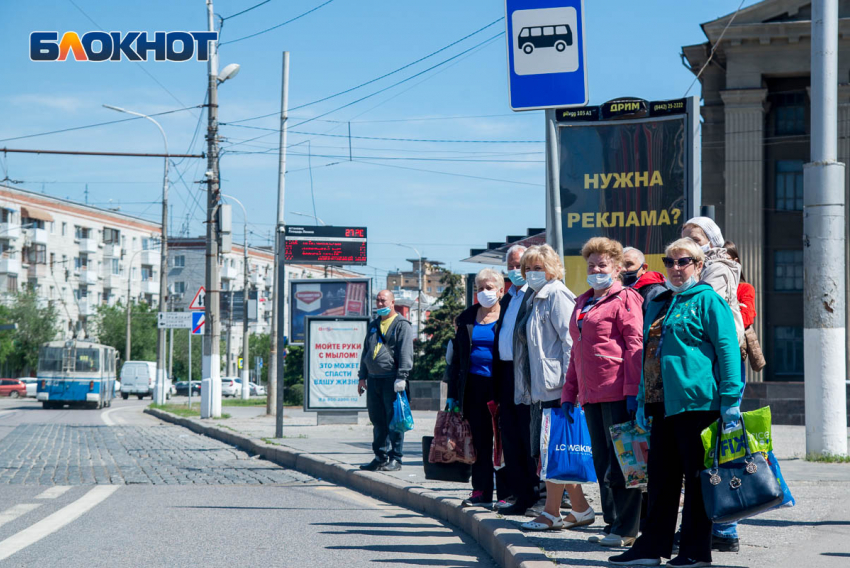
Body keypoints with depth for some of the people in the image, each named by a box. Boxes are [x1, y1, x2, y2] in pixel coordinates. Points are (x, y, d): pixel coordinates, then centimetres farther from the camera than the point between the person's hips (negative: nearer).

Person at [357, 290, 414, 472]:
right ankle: (380, 457, 16)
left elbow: (405, 353, -11)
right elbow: (365, 352, 25)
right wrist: (362, 377, 20)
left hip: (392, 380, -7)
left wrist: (401, 377, -18)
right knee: (378, 420, 10)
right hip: (373, 380, 7)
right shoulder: (374, 325, 20)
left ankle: (395, 458, 0)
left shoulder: (402, 325, -3)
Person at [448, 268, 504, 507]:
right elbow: (457, 358, 15)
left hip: (500, 387, -4)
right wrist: (453, 393, 10)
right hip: (474, 386, 4)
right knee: (479, 440, 5)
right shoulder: (467, 318, 13)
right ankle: (481, 491, 9)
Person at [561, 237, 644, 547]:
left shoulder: (624, 298, -3)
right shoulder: (582, 303, 21)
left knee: (620, 461, -6)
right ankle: (612, 523, 16)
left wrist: (633, 390, -17)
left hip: (617, 393, -8)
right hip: (591, 394, 8)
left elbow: (635, 345, -10)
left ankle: (626, 529, -2)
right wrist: (569, 392, 19)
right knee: (603, 463, 10)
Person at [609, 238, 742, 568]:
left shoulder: (707, 300, -4)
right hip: (666, 404, 8)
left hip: (697, 402, -8)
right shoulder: (662, 304, 19)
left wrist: (729, 399, -17)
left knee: (696, 476, -1)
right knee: (662, 476, 10)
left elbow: (727, 348, -10)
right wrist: (642, 401, 21)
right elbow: (649, 353, 25)